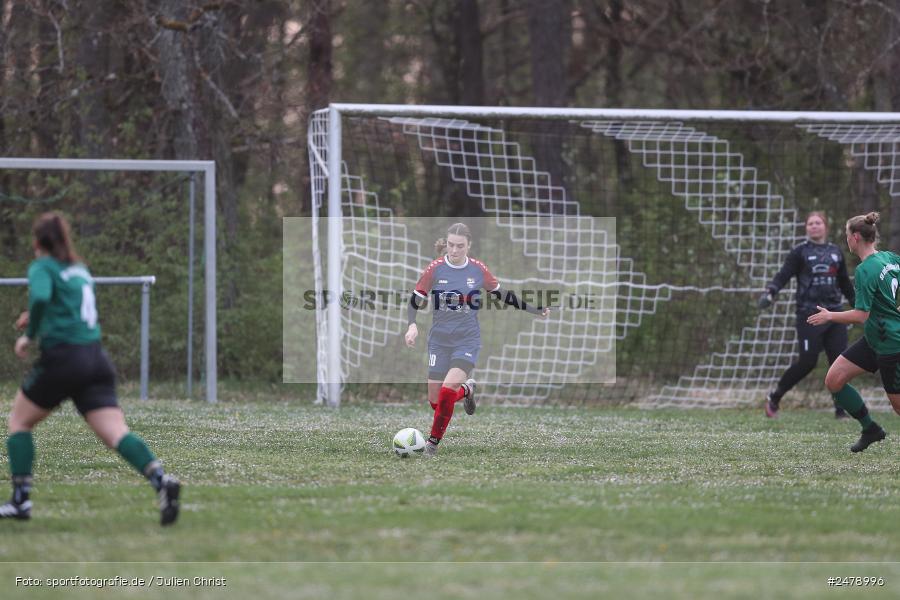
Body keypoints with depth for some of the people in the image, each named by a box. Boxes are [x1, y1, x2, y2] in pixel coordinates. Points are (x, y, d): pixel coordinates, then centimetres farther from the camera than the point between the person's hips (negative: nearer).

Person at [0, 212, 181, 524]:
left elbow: (40, 297, -22)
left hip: (62, 357, -5)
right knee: (116, 433, -7)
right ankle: (160, 479, -32)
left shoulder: (42, 267, -1)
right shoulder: (80, 269, 21)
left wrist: (29, 335, -9)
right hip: (96, 360, 5)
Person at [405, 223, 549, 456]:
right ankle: (466, 390, 35)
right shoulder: (435, 268, -8)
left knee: (448, 390, -21)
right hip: (440, 341, 1)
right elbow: (415, 301, -1)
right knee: (435, 400, 2)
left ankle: (434, 440, -2)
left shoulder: (478, 270, -5)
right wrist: (412, 325, -20)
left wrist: (535, 310, 12)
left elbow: (502, 295, 11)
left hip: (468, 341, -1)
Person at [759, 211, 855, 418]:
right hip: (809, 315, -5)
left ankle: (841, 410, 5)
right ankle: (774, 398, 10)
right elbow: (783, 275, -10)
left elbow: (845, 284, 24)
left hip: (834, 315, 5)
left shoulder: (836, 252, 14)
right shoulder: (800, 252, 0)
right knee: (807, 362, -8)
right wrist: (770, 292, -27)